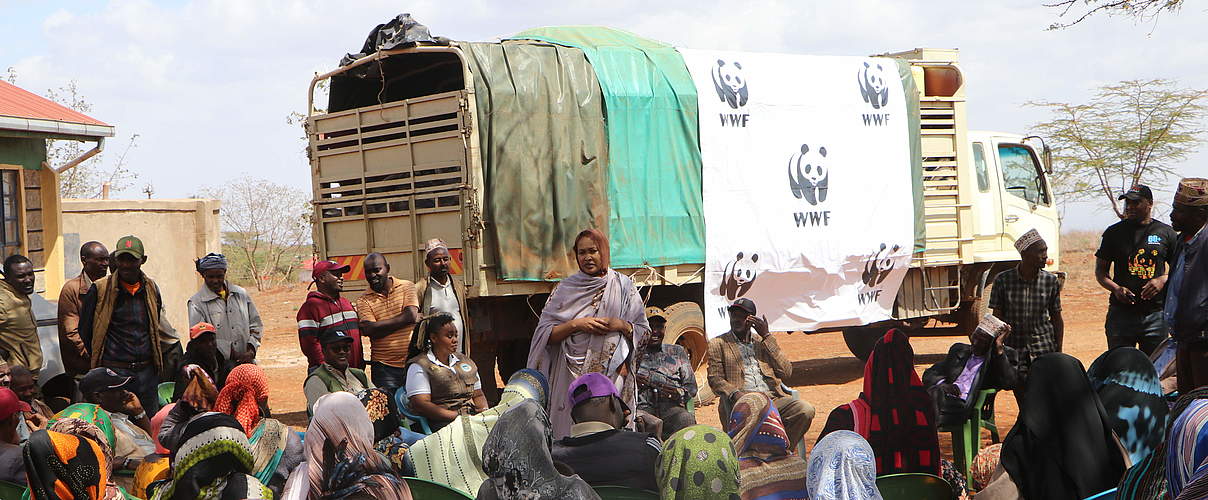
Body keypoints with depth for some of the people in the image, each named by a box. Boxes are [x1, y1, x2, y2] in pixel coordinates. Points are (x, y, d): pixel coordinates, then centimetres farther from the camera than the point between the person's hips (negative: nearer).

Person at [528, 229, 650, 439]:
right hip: (572, 376, 1)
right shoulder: (565, 289, 11)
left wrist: (621, 325, -7)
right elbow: (545, 334, 4)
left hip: (614, 374, 0)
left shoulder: (623, 286, 10)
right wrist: (576, 324, -9)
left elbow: (643, 334, 11)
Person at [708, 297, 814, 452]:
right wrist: (734, 394, -17)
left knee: (806, 411, -24)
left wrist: (767, 336, 5)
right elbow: (715, 380, 4)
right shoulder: (718, 344, 14)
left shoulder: (763, 341, 22)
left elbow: (786, 372, 8)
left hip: (773, 397, 4)